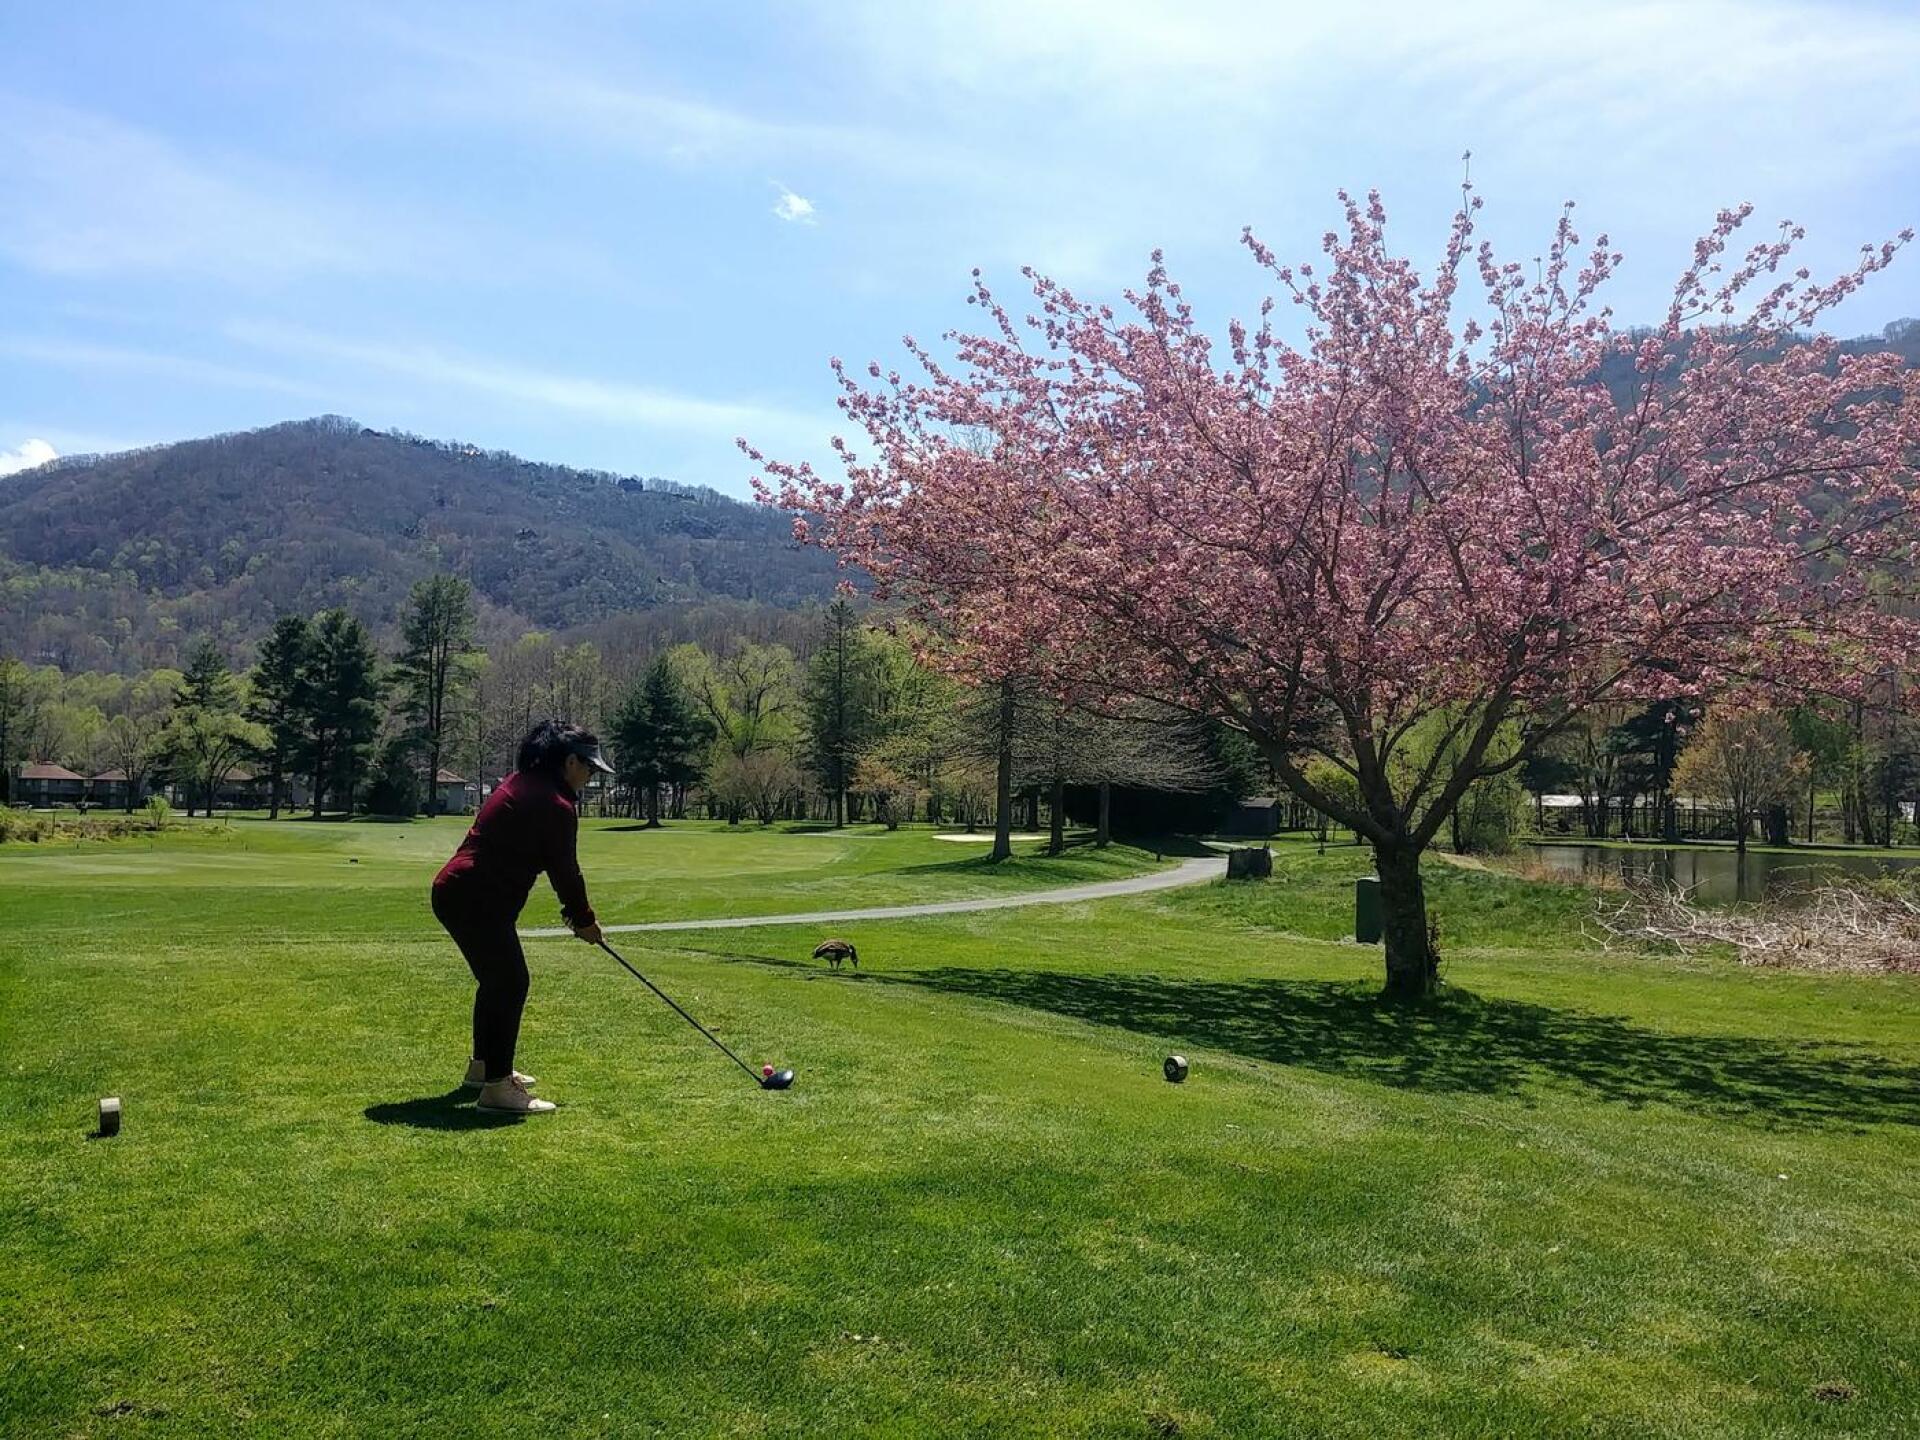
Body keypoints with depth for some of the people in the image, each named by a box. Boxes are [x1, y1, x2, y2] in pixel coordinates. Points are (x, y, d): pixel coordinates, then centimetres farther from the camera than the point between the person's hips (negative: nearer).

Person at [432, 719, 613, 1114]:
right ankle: (496, 1086, -6)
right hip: (479, 901, -11)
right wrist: (583, 919, 6)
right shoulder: (555, 804, -15)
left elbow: (555, 863, 19)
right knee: (510, 982, -7)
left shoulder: (520, 783, 15)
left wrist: (572, 910, 19)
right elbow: (564, 869, -9)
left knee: (496, 978, 22)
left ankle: (483, 1065, 37)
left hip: (455, 890, 11)